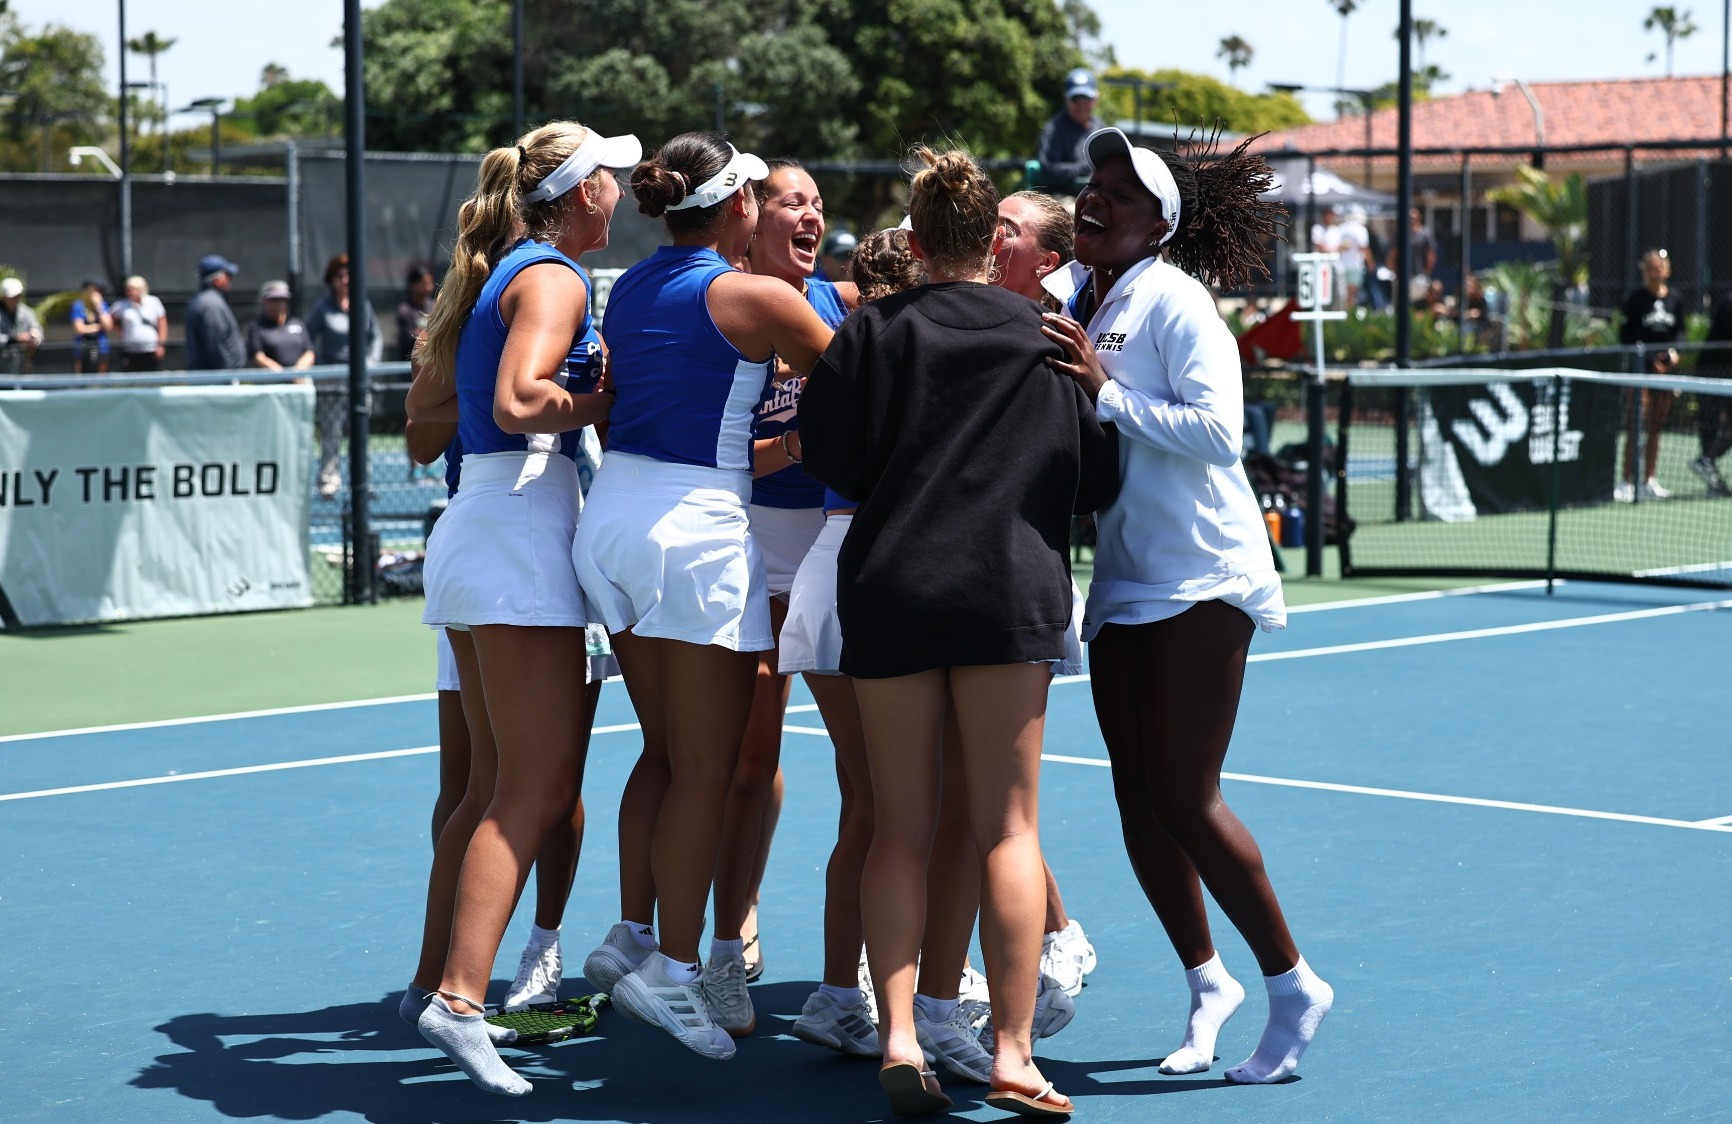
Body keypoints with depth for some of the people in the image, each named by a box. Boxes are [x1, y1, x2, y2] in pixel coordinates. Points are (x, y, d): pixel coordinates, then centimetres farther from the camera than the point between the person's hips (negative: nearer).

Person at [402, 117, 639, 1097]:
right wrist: (604, 401, -8)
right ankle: (460, 999, -20)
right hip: (523, 530, -10)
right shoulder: (553, 277, -9)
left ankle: (435, 977, 22)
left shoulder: (497, 271, 19)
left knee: (501, 784, 17)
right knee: (540, 789, -13)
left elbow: (426, 404, 22)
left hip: (477, 529, 10)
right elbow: (519, 401, -23)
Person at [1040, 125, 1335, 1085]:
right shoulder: (1075, 296, 10)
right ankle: (1206, 981, 23)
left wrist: (1106, 391, -21)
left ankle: (1293, 986, 7)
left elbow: (1217, 429, -20)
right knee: (1138, 798, 7)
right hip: (1121, 582, 7)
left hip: (1201, 578, -7)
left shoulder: (1172, 298, -11)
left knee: (1185, 798, -7)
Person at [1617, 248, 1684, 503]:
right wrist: (1649, 357, -15)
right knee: (1636, 427, -10)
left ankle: (1648, 480, 18)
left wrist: (1674, 351, -6)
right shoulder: (1636, 298, -6)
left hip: (1666, 368, 5)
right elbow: (1626, 336, -7)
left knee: (1656, 428, 10)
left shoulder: (1675, 299, 7)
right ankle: (1627, 481, -9)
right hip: (1641, 369, -5)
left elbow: (1680, 330, 14)